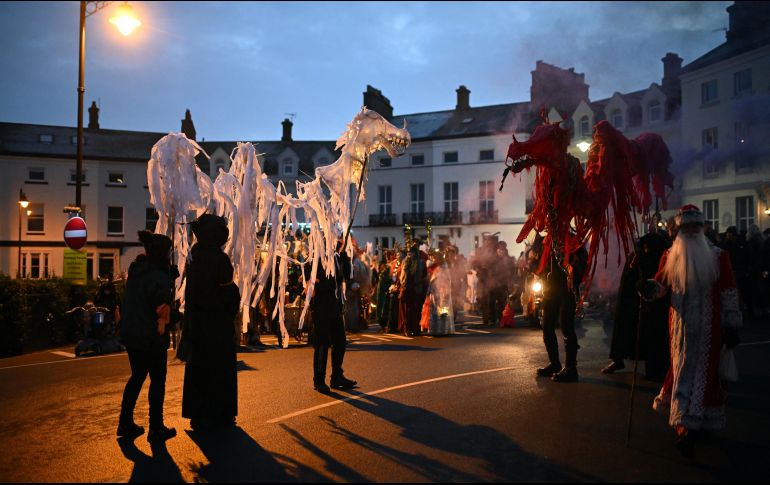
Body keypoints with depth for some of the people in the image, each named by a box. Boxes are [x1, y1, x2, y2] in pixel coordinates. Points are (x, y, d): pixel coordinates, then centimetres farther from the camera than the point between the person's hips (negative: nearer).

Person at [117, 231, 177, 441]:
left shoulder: (135, 270, 8)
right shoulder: (158, 276, -18)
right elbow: (162, 308, -19)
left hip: (130, 334, 8)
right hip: (151, 337, -8)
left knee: (137, 376, 19)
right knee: (158, 380, 3)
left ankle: (125, 424, 24)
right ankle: (156, 428, 9)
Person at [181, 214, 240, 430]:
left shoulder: (195, 257, 3)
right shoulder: (219, 259, -18)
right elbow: (231, 292, -16)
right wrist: (231, 313, 0)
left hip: (195, 323, 7)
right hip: (218, 324, -7)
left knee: (197, 368, 14)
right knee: (220, 370, 4)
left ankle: (197, 414, 21)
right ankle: (219, 414, 11)